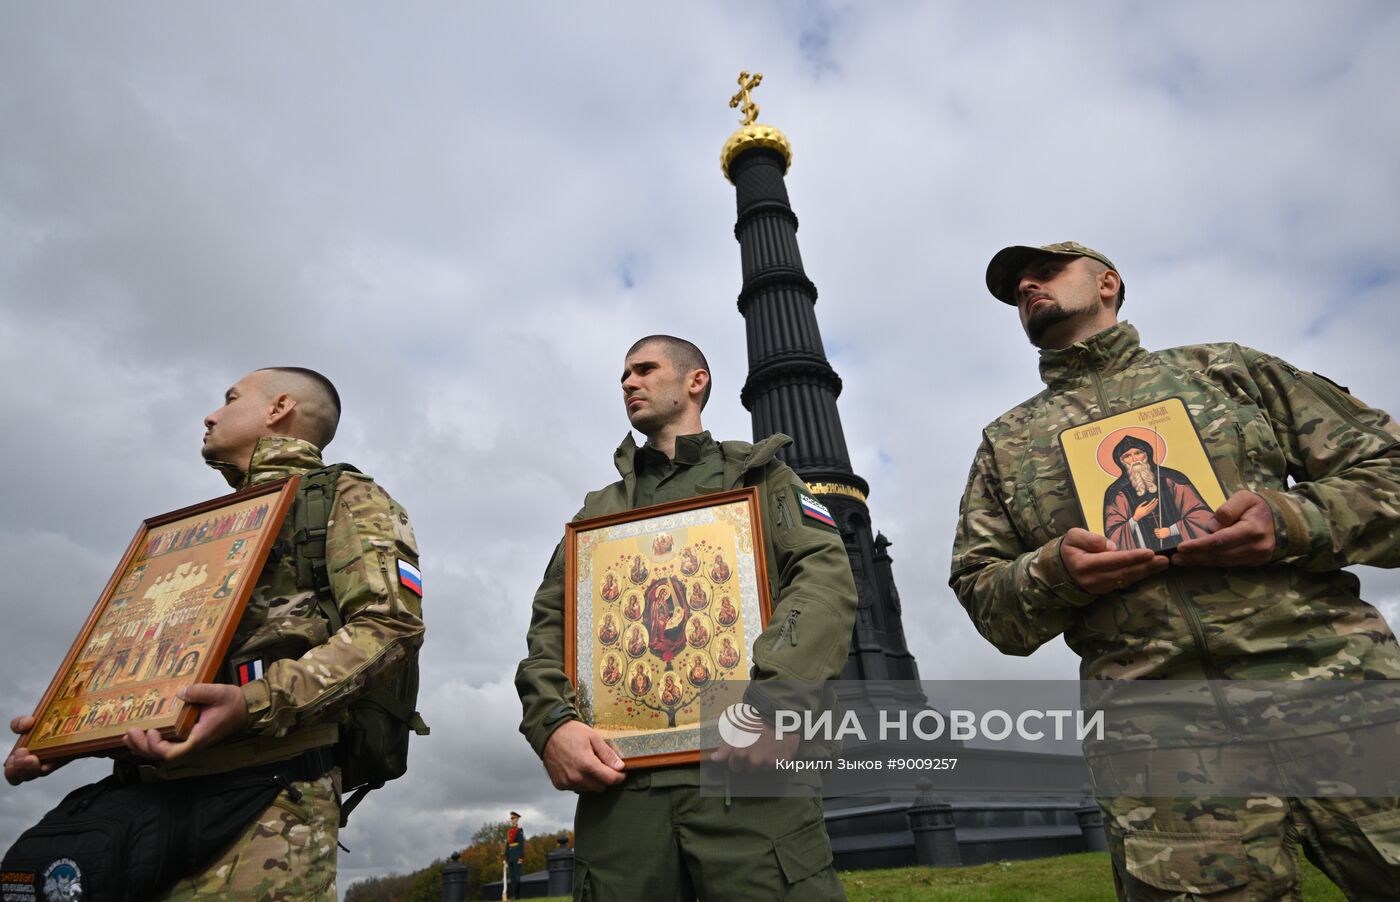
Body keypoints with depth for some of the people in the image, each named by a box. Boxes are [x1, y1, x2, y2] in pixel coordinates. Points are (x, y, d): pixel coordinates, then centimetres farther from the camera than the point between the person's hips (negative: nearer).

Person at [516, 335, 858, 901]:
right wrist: (552, 722, -6)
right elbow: (550, 624, 15)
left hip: (748, 766, -2)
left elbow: (825, 575, -1)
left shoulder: (758, 476, 16)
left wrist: (777, 694, -19)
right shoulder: (598, 510, 25)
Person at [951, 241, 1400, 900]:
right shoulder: (1005, 442, 14)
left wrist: (1296, 520, -10)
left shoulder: (1225, 368, 15)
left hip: (1339, 675, 1)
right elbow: (979, 592, 10)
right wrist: (1051, 573, -11)